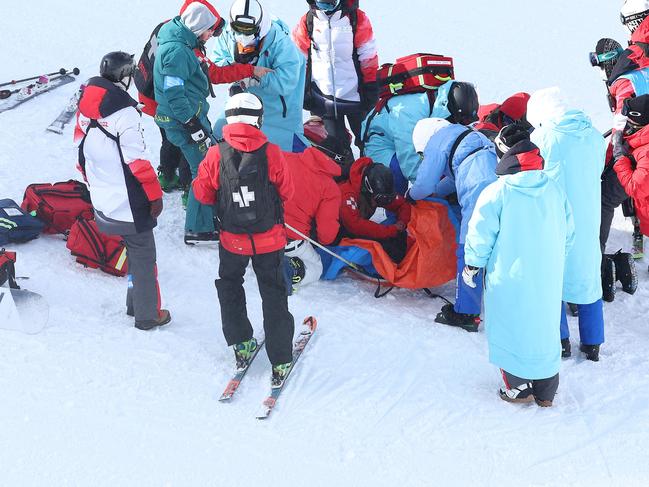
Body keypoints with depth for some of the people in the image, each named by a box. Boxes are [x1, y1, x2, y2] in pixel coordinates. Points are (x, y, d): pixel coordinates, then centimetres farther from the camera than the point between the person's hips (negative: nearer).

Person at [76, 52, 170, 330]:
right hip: (130, 205, -8)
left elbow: (82, 151, 13)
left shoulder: (86, 105, 3)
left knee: (135, 252, 23)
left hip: (102, 201, 8)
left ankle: (135, 304, 32)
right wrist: (155, 195, -10)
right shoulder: (124, 112, -21)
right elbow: (138, 161, -20)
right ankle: (147, 316, 16)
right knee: (144, 258, 7)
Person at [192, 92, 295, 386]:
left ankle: (241, 345, 27)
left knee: (229, 287, 26)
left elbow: (203, 194, -2)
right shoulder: (271, 153, -14)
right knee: (274, 295, 12)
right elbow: (287, 192, -3)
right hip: (269, 238, 0)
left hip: (232, 240, 0)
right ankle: (280, 361, 12)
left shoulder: (216, 155, -13)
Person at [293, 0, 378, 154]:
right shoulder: (307, 21, 2)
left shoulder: (357, 18, -3)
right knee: (335, 146, 6)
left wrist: (371, 86, -3)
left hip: (354, 94, -1)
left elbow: (368, 56, 0)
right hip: (323, 98, 1)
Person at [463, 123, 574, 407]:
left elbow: (480, 236, -11)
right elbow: (568, 234, 9)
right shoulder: (555, 190, 0)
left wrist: (472, 266, 5)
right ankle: (546, 392, 25)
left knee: (510, 329, 11)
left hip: (509, 280, -4)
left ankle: (518, 388, 18)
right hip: (548, 280, 5)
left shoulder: (496, 193, -16)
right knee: (544, 328, 15)